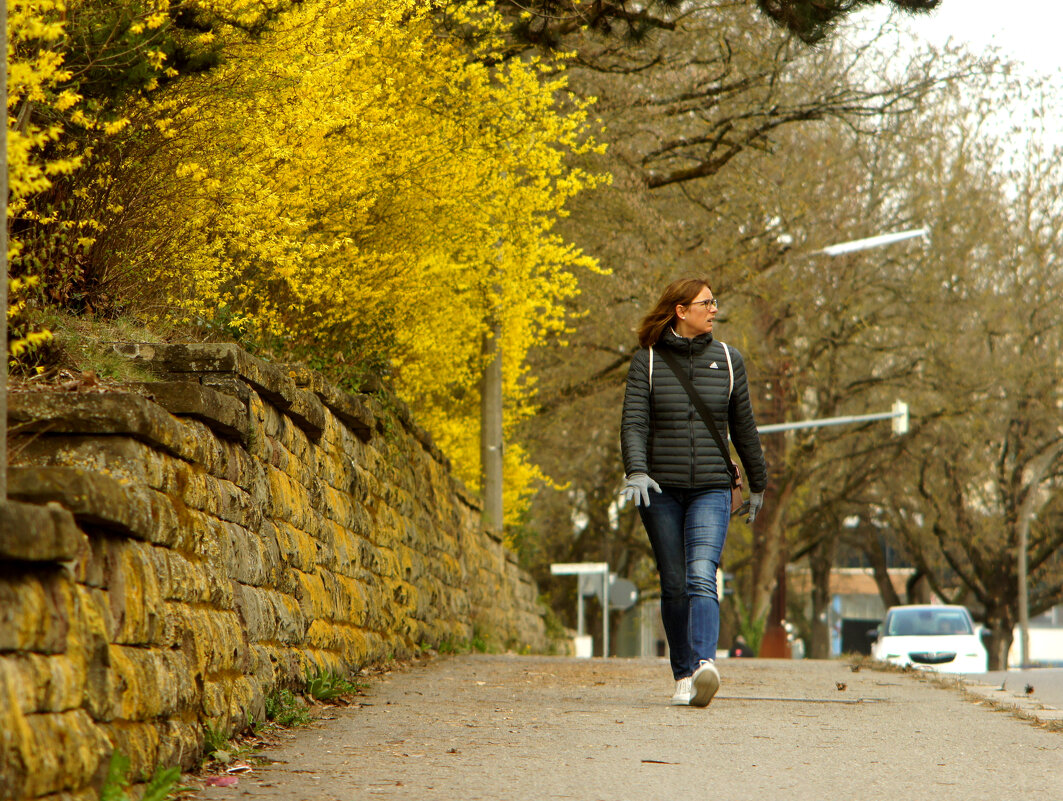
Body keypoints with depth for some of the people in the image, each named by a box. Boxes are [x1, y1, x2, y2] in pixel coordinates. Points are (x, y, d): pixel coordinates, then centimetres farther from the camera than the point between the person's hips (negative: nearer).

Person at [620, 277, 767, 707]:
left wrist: (758, 483, 22)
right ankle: (684, 676, 19)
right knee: (674, 584, 6)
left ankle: (705, 664, -34)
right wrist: (635, 472, -25)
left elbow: (743, 427, 15)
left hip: (711, 489, 0)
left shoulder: (727, 360, 7)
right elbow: (634, 423, -8)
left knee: (701, 576, -19)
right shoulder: (646, 361, 1)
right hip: (660, 490, 0)